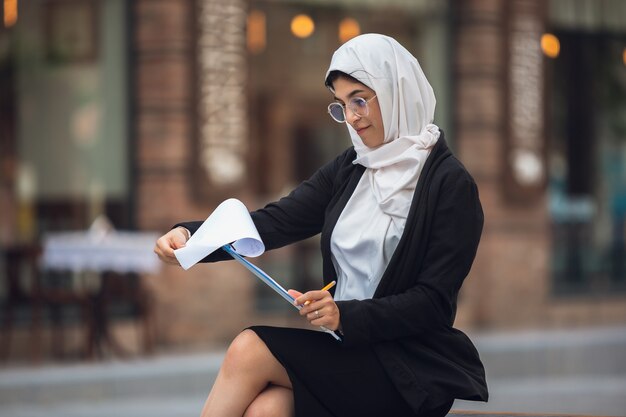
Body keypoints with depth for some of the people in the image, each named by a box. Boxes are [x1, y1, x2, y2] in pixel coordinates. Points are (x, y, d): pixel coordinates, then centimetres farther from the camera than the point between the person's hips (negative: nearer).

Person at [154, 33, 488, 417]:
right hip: (349, 353, 5)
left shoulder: (449, 184, -6)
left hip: (412, 371, -5)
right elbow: (276, 222, 1)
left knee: (251, 350, -22)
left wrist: (346, 316, -25)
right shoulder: (348, 170, 13)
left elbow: (434, 304, -11)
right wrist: (190, 235, -16)